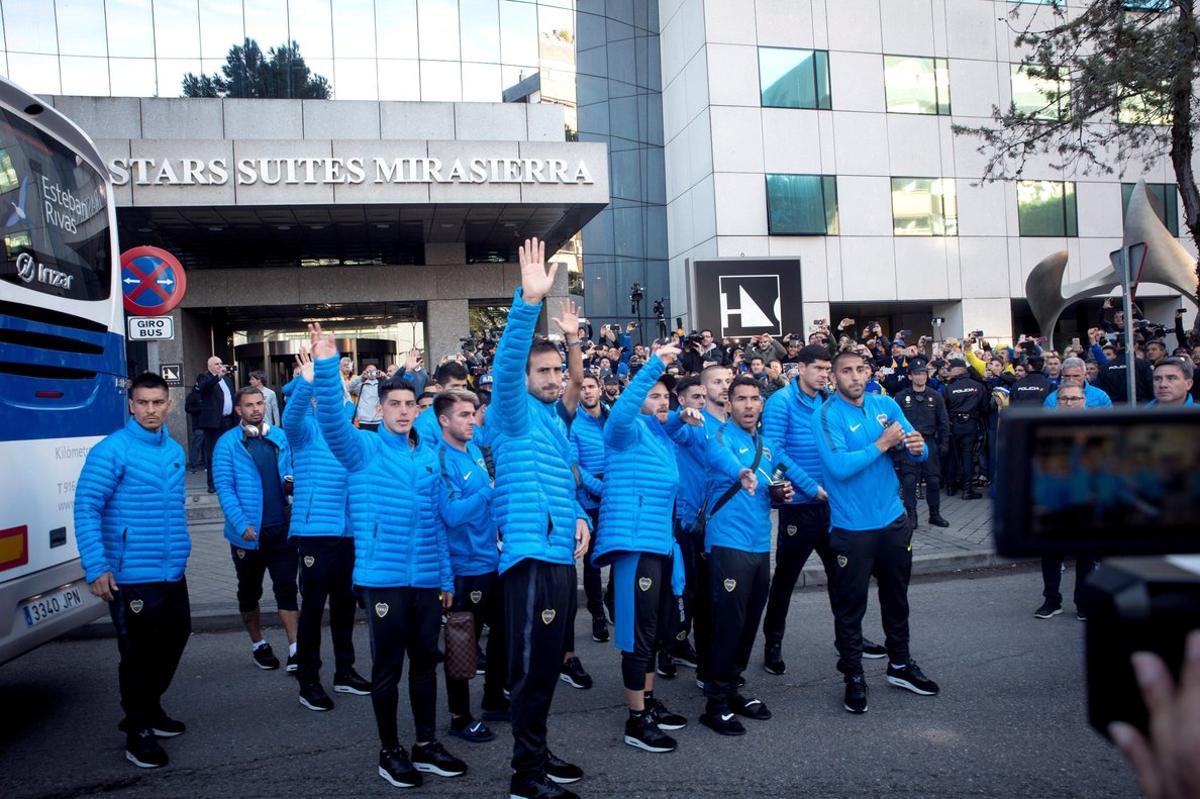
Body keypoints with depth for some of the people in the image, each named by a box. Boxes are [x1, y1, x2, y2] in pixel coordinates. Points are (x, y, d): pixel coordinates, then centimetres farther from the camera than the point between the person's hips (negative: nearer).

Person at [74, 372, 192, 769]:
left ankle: (149, 708, 40)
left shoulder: (175, 451, 10)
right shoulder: (112, 451, -12)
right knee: (138, 654, 2)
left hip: (173, 573, 8)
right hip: (132, 576, -7)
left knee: (172, 641, 20)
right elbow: (86, 509, -15)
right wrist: (96, 567, -20)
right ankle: (138, 732, 19)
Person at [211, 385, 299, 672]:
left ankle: (295, 650, -1)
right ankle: (258, 644, 32)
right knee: (250, 592, 14)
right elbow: (224, 488, -9)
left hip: (281, 529, 2)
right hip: (248, 533, -2)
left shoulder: (280, 437, 6)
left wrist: (291, 480, -8)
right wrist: (242, 524, -18)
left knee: (286, 589, -2)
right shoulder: (227, 443, -5)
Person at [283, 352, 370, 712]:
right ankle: (308, 682, 12)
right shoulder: (306, 429, -5)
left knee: (345, 604, 16)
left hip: (347, 532, 6)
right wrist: (307, 381, -45)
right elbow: (290, 416, -26)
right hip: (315, 532, -6)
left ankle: (344, 672, 29)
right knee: (312, 607, 1)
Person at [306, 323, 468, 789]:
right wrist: (326, 366, -38)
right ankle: (390, 752, 22)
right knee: (387, 667, 6)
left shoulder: (430, 456, 10)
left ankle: (426, 746, 29)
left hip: (427, 578, 5)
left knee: (426, 661, 14)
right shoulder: (364, 448, -3)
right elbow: (332, 420, -24)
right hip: (383, 577, -4)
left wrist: (446, 577, 13)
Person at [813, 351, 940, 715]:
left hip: (893, 518, 6)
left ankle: (900, 664, 38)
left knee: (896, 596, 20)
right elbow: (839, 466, -26)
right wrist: (882, 444, -21)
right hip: (851, 526, -5)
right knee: (851, 604, 5)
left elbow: (917, 448, 1)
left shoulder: (886, 405, 2)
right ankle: (854, 677, 20)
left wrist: (917, 447, -22)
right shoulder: (828, 415, -15)